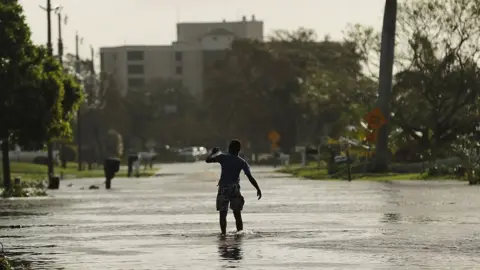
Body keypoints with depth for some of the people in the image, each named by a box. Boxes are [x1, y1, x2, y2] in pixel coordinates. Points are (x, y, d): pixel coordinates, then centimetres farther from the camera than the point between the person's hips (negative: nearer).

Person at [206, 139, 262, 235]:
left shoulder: (223, 157, -3)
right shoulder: (242, 162, 1)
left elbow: (208, 160, -8)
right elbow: (250, 177, -6)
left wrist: (214, 153, 12)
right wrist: (258, 189, -2)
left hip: (223, 189, -1)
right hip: (235, 189, 1)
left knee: (223, 213, 2)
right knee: (237, 214, 7)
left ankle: (224, 233, -5)